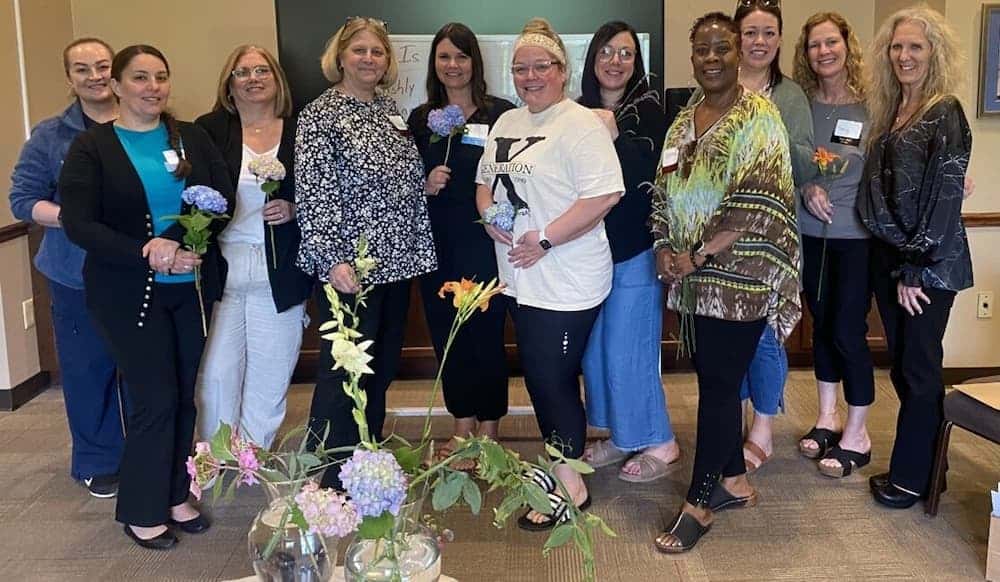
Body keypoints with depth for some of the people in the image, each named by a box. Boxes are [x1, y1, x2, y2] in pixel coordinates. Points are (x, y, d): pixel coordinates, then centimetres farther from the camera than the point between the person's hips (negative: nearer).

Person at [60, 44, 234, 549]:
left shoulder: (192, 138, 5)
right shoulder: (91, 147, -3)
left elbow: (222, 200, -4)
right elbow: (79, 224, -12)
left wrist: (174, 239, -21)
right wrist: (150, 256, -22)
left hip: (192, 288, 3)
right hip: (129, 295, -3)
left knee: (184, 395, 9)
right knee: (156, 399, -2)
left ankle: (174, 494, 26)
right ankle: (142, 511, 16)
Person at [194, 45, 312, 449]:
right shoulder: (210, 130, 4)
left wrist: (294, 210, -9)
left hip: (280, 275, 1)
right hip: (220, 270, 0)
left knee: (269, 378, 8)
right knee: (215, 376, 2)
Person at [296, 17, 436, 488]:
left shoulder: (390, 109, 12)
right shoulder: (320, 115, -8)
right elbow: (313, 195, -15)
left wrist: (429, 181, 7)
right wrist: (332, 259, -22)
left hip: (397, 260, 7)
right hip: (349, 267, -7)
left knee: (381, 368, 16)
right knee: (343, 375, -1)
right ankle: (327, 482, 13)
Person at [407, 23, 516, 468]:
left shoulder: (501, 113, -2)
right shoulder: (420, 119, 9)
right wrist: (425, 186, -8)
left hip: (485, 243, -3)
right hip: (437, 246, 4)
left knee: (487, 334, 2)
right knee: (447, 335, 10)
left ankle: (488, 431, 19)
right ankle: (462, 426, 26)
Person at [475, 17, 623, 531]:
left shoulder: (581, 125, -12)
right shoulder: (506, 123, 14)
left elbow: (604, 195, -21)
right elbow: (486, 180, 22)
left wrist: (544, 239, -21)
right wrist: (488, 214, 0)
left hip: (566, 283, -8)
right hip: (522, 278, 8)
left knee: (553, 378, -1)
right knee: (540, 377, 16)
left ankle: (570, 487, 15)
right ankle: (560, 462, 34)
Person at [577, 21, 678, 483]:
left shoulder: (648, 110, -7)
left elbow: (649, 177, -16)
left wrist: (615, 137, -24)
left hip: (634, 251, -5)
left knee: (627, 353, -2)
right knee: (594, 351, 12)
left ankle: (659, 444, 16)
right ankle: (621, 435, 29)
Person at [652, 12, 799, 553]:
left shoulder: (758, 118, -9)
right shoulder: (683, 122, 12)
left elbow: (756, 207, -17)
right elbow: (664, 193, 13)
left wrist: (696, 256, -17)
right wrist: (663, 248, -4)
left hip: (737, 278, -6)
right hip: (693, 278, 7)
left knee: (718, 385, -1)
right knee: (716, 379, 14)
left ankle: (699, 501, 11)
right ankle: (733, 480, 30)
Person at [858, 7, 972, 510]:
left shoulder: (945, 115, -11)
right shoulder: (890, 111, 11)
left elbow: (944, 200, -16)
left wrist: (916, 271, -16)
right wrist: (893, 265, 7)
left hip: (930, 264, -7)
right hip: (887, 256, 7)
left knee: (919, 369, 2)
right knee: (902, 365, 13)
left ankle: (912, 476, 14)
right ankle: (920, 463, 26)